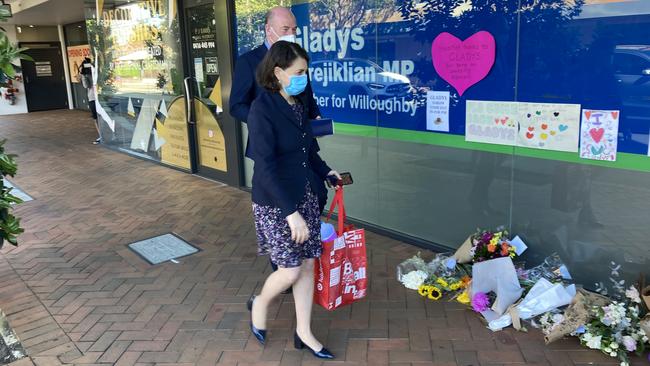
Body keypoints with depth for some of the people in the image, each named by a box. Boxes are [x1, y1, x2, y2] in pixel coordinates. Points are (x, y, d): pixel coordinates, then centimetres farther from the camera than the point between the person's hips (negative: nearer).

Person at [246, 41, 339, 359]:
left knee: (308, 264, 11)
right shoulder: (262, 110, -19)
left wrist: (325, 171, 18)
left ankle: (304, 333, 27)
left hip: (305, 195, 7)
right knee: (290, 270, 0)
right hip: (275, 202, -7)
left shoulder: (299, 103, 4)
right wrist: (291, 212, -27)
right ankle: (259, 304, 33)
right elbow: (265, 167, -24)